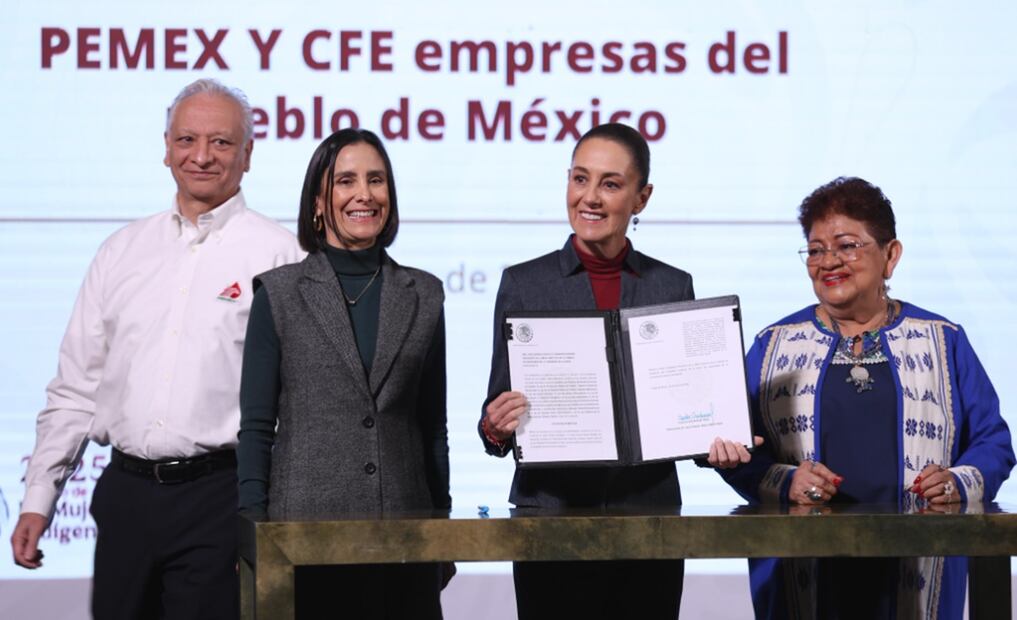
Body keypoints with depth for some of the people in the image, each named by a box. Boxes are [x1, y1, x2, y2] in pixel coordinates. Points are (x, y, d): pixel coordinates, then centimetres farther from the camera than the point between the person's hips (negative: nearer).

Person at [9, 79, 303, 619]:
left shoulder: (279, 256, -2)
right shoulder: (123, 251, 12)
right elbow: (76, 387, 15)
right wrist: (37, 500, 10)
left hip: (219, 494, -4)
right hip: (126, 494, 4)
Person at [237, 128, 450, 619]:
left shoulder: (422, 296, 10)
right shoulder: (279, 294, 2)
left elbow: (432, 425, 13)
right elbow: (256, 426, 1)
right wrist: (254, 532, -6)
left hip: (403, 525, 2)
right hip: (306, 522, -2)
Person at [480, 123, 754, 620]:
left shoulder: (674, 286, 8)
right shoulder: (523, 284, 3)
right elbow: (497, 414, 4)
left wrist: (714, 442, -9)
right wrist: (496, 427, -18)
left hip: (649, 514, 1)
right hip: (550, 513, -1)